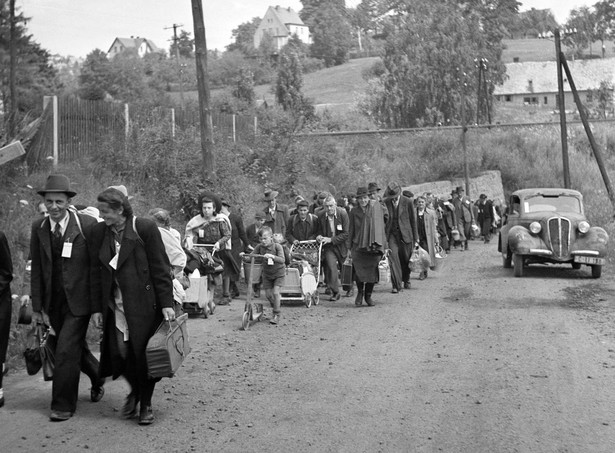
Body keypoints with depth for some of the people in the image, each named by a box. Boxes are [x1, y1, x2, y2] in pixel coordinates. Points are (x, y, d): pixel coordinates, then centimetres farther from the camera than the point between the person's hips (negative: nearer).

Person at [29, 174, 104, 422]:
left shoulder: (88, 225, -12)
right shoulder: (38, 227, 0)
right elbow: (36, 269, 3)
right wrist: (37, 306, 2)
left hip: (78, 300, -5)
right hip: (53, 303, 5)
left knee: (66, 350, -7)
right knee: (76, 347, 19)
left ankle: (63, 405, 9)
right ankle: (98, 378, 46)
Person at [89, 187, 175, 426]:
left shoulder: (145, 228, -10)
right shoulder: (98, 232, 3)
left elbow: (160, 268, -8)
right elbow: (96, 273, 9)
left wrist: (166, 303, -11)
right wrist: (97, 308, 8)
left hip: (144, 304, -3)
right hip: (115, 305, 4)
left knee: (143, 354, 1)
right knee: (119, 352, -1)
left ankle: (146, 404, 20)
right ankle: (134, 390, 29)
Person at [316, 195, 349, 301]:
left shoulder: (343, 214, -14)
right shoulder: (321, 216, -8)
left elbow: (346, 234, -15)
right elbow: (320, 231, 7)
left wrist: (331, 239, -22)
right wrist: (319, 236, -17)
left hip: (341, 244, 0)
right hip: (328, 247, 0)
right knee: (331, 266, -18)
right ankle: (335, 292, -7)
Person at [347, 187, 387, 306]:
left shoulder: (376, 207, 3)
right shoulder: (354, 212, 6)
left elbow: (381, 226, 5)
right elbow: (351, 230, 10)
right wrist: (349, 248, 7)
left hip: (373, 245, 0)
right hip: (358, 246, 0)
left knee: (372, 271, 2)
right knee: (359, 270, -10)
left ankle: (368, 296, 18)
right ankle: (360, 292, 15)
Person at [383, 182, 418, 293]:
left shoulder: (407, 202, -4)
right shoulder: (385, 202, -3)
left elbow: (413, 220, 3)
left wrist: (415, 238, 4)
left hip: (405, 234, 0)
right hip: (391, 234, 0)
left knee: (406, 259, 9)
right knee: (393, 257, -14)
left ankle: (406, 281, 35)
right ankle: (396, 285, -11)